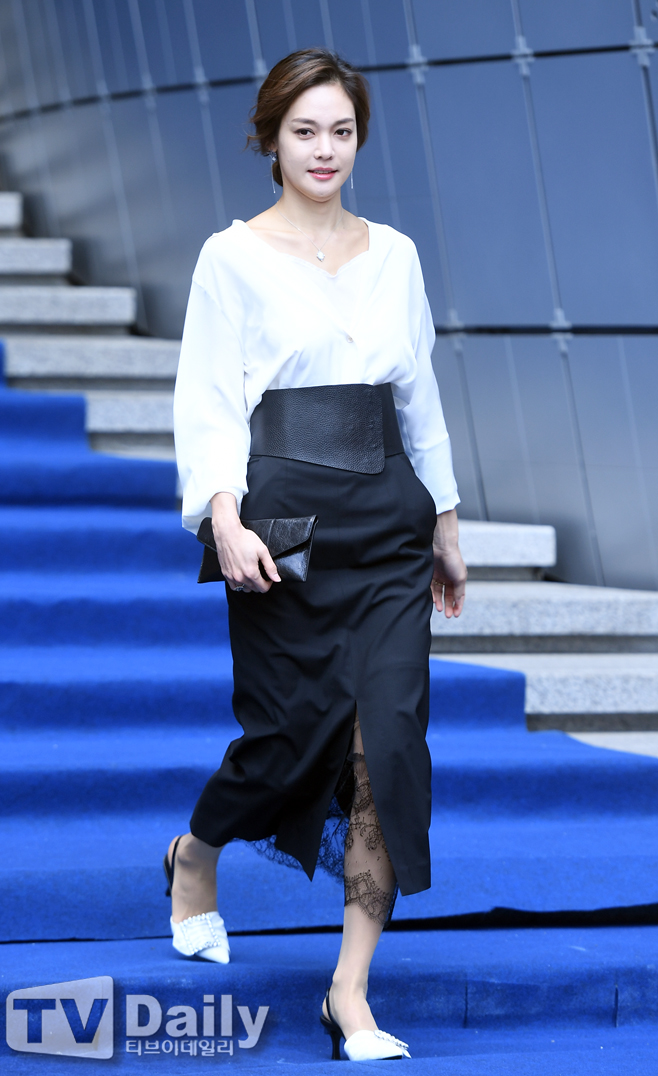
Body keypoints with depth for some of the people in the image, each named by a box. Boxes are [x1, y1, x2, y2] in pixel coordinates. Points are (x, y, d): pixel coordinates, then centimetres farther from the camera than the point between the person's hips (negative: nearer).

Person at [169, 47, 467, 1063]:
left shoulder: (395, 254, 12)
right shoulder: (233, 257, -1)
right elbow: (208, 401, -7)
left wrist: (444, 522, 18)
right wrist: (225, 518, -20)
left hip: (389, 520, 4)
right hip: (286, 513, -3)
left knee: (390, 734, -8)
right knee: (295, 730, 1)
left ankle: (352, 992, -4)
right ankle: (197, 855, 37)